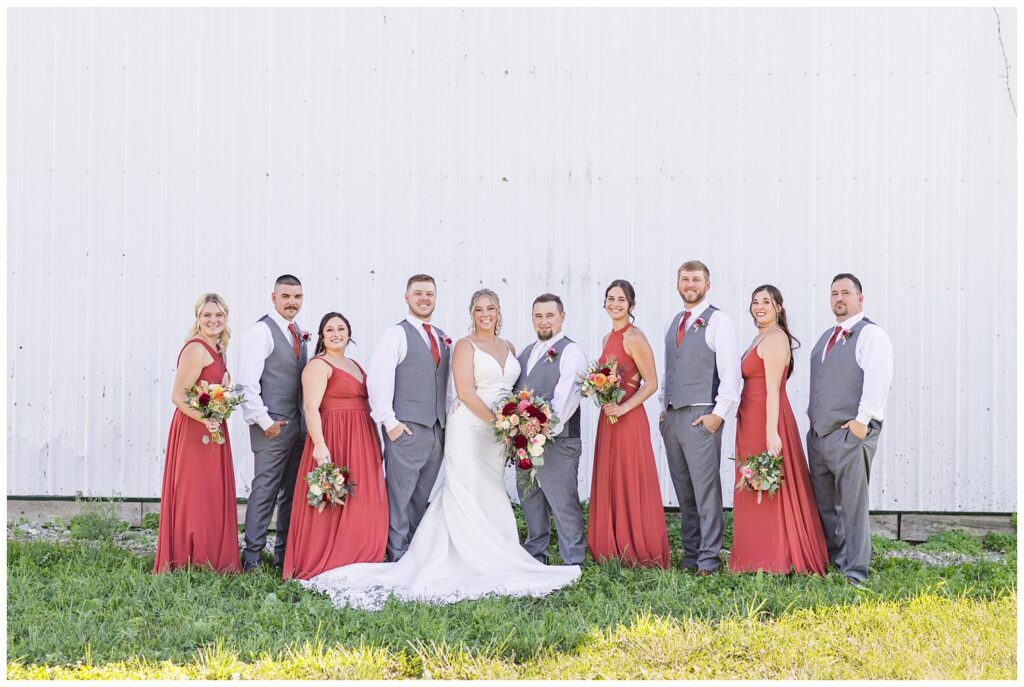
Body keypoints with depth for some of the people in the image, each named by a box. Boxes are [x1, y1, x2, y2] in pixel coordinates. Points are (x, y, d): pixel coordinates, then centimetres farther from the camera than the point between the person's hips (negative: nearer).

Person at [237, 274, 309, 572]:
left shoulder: (299, 334, 15)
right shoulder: (260, 332, -9)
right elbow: (247, 384, -14)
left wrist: (307, 420, 11)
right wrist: (264, 421, -16)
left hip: (298, 424, 8)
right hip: (273, 425, -8)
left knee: (292, 492, 11)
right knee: (265, 490, -6)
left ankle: (285, 554, 20)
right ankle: (251, 557, 1)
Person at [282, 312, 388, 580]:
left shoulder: (354, 365, 18)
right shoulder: (318, 365, -7)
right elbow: (311, 408, -16)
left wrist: (375, 444, 14)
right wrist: (319, 444, -27)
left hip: (361, 441, 9)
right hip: (333, 439, -9)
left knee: (361, 504, 11)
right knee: (332, 503, -6)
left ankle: (355, 561, 19)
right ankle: (323, 565, 1)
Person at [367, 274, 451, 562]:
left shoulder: (442, 337, 17)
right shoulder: (396, 335, -3)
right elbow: (378, 379, -10)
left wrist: (448, 418, 12)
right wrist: (389, 421, -15)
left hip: (437, 428, 6)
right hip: (407, 428, -6)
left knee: (422, 496, 12)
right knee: (400, 494, -4)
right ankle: (398, 556, 1)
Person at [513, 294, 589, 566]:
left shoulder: (571, 352, -5)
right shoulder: (526, 352, 19)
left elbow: (566, 399, -15)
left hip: (558, 443, -7)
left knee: (565, 505, -5)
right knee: (530, 503, 14)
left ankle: (573, 563, 0)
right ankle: (534, 558, 26)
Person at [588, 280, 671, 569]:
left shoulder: (635, 338, -11)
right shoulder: (607, 339, 14)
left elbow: (651, 383, -14)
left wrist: (623, 407, -20)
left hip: (629, 419, -8)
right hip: (608, 419, 8)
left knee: (631, 486, -3)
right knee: (608, 486, 10)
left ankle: (639, 553, 5)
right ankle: (614, 550, 17)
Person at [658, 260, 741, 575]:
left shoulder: (718, 320, -5)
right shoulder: (673, 323, 17)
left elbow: (731, 370, -10)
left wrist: (719, 413, -15)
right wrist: (664, 407, 14)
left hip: (701, 416, -7)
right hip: (671, 417, 7)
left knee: (706, 489, -7)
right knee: (683, 490, 10)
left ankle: (709, 559, -3)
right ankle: (690, 554, 16)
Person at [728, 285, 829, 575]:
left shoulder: (774, 338, -12)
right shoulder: (761, 338, 17)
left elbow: (773, 389, -19)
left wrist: (771, 432, -24)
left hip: (765, 422, -10)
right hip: (753, 421, 10)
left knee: (767, 491, -4)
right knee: (761, 490, 12)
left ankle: (773, 561, 1)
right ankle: (764, 558, 17)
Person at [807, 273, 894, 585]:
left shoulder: (871, 335, -7)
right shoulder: (827, 336, 19)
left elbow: (878, 380, -17)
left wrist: (863, 421, -21)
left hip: (851, 432, -8)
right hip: (819, 432, 8)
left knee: (853, 504, -7)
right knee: (823, 503, 14)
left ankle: (855, 571, -1)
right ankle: (834, 558, 27)